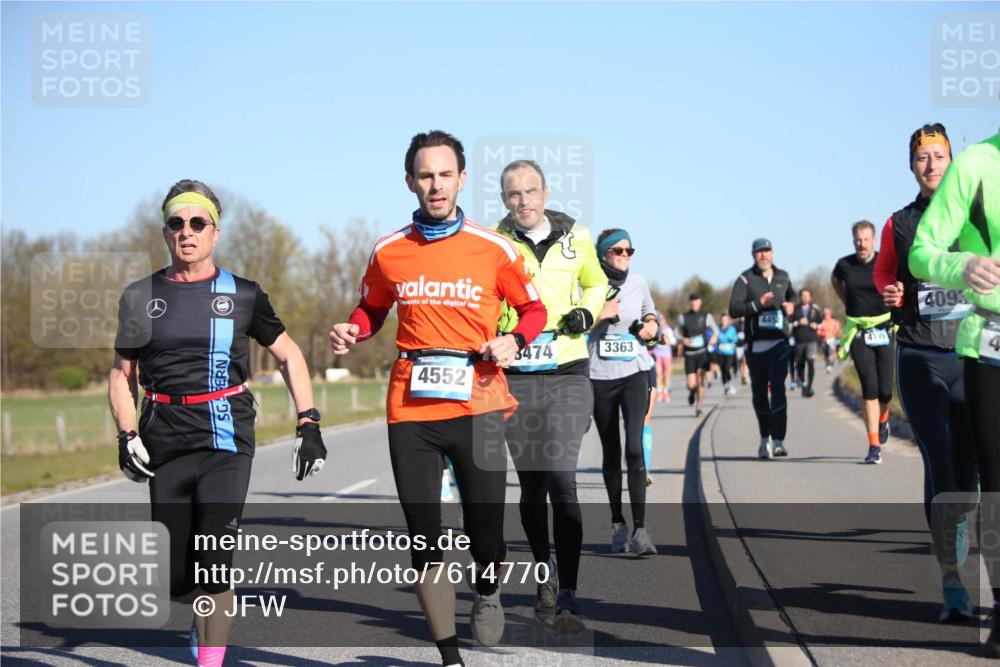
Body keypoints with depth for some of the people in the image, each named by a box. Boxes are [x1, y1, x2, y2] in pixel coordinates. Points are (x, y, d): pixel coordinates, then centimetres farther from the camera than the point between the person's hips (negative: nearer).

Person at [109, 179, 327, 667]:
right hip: (166, 447, 2)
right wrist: (127, 435, -2)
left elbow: (288, 354, 13)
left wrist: (309, 425, 5)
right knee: (176, 576, 6)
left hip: (226, 444, -2)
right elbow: (123, 373, 13)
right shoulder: (141, 297, 8)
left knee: (212, 566, -15)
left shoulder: (242, 295, 4)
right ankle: (208, 617, 38)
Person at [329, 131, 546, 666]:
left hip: (477, 405, -1)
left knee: (485, 536, -2)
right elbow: (372, 311, 21)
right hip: (410, 409, 2)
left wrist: (513, 340, -8)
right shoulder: (388, 252, 6)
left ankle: (487, 593, 36)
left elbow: (534, 309, 12)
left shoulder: (494, 249, 1)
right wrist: (351, 332, 0)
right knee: (424, 541, 2)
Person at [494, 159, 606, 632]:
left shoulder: (576, 237, 7)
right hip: (515, 377, 1)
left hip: (567, 374, -1)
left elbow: (596, 283, 23)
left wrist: (587, 312, 1)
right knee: (531, 485, 8)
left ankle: (567, 598, -13)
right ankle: (545, 571, 32)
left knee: (562, 481, -13)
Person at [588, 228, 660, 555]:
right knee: (611, 452, 9)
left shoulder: (638, 282, 7)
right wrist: (600, 316, -17)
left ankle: (640, 530, -16)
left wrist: (651, 325, 5)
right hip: (599, 377, -1)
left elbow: (650, 313, 26)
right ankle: (618, 524, 23)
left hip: (634, 373, 1)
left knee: (634, 448, -14)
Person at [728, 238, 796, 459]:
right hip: (755, 345, 0)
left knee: (778, 389, -14)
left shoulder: (783, 277, 12)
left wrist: (791, 305, 9)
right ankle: (764, 438, 25)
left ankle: (778, 440, -18)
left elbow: (791, 295, 32)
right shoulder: (745, 279, 0)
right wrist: (758, 304, -20)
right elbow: (733, 309, -10)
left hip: (779, 343, 1)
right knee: (759, 393, 8)